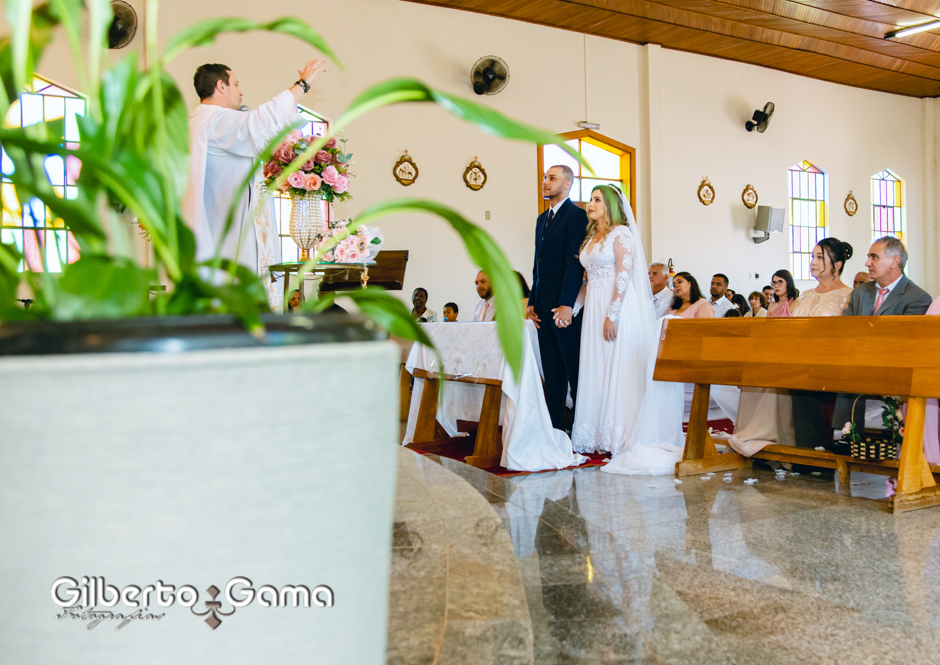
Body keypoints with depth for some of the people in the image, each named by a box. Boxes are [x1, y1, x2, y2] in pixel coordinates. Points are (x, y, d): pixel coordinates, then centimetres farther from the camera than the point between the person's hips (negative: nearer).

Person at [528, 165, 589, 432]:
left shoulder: (576, 215, -7)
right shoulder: (542, 219, 20)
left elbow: (574, 262, -15)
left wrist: (567, 305, -21)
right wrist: (532, 301, 14)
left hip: (565, 307, -8)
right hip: (544, 307, 8)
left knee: (574, 369, -4)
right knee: (552, 372, 10)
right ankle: (555, 425, 16)